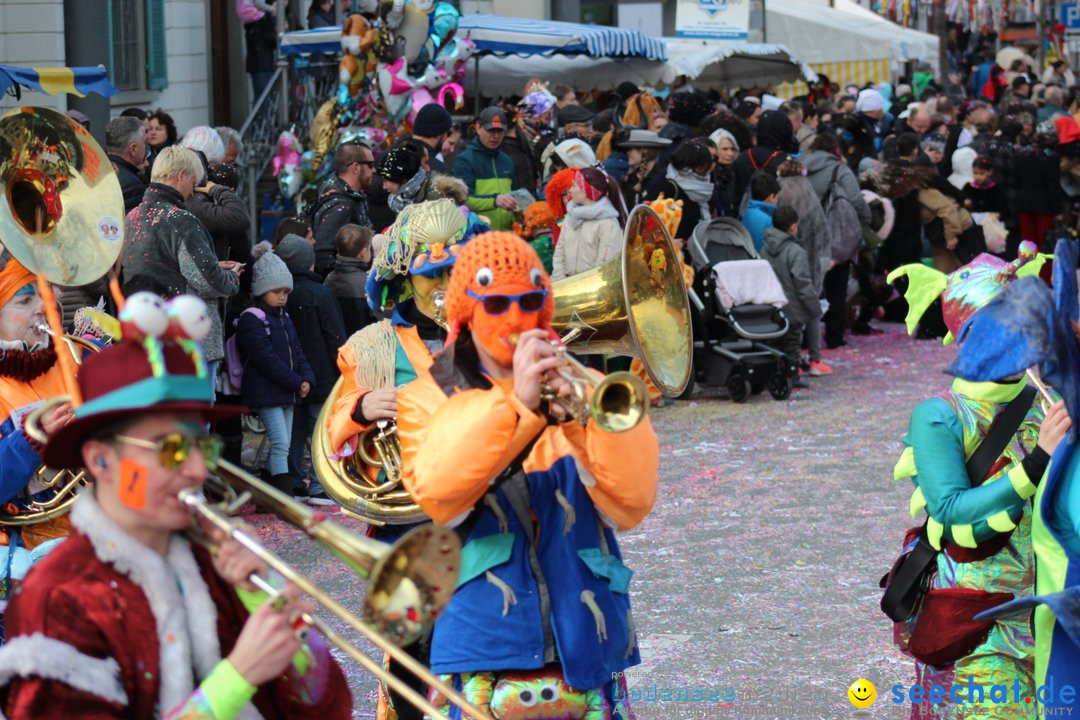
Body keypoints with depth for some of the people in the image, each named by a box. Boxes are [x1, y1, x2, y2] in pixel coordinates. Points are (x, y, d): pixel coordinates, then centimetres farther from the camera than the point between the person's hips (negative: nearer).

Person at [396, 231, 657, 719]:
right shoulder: (427, 398, 6)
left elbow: (630, 506, -3)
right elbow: (437, 495, -14)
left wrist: (585, 419, -18)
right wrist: (515, 403, -22)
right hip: (484, 650, -1)